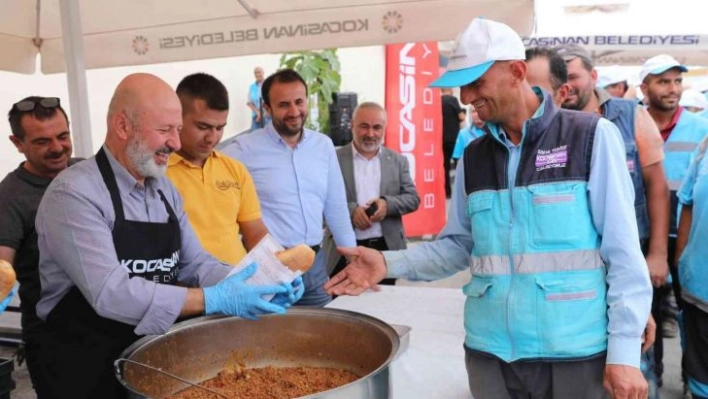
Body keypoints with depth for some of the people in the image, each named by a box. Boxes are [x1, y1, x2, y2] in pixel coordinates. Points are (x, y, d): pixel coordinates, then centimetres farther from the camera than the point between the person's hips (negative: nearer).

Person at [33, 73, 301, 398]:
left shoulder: (165, 189, 5)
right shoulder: (73, 194, -18)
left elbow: (194, 263, 4)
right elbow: (109, 294, -27)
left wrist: (255, 286, -13)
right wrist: (214, 300, -29)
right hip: (89, 368, -6)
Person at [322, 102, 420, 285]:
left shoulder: (398, 161, 10)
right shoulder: (334, 159, 1)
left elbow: (413, 198, 6)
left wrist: (388, 203, -14)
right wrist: (351, 210, -21)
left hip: (386, 249, 3)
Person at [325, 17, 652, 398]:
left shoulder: (592, 136, -7)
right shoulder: (473, 157, 5)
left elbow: (622, 250, -8)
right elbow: (458, 245, 7)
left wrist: (624, 350, -11)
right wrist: (389, 262, -6)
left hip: (573, 351, -3)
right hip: (489, 351, 4)